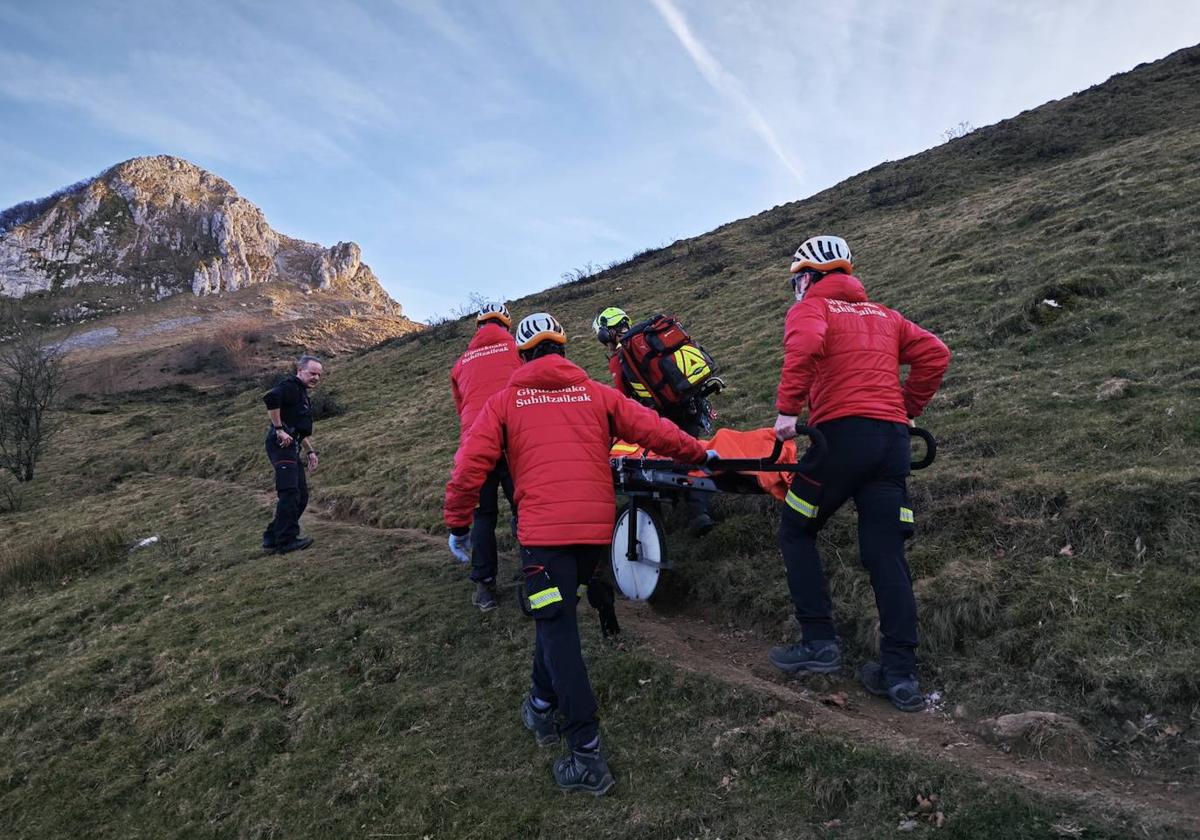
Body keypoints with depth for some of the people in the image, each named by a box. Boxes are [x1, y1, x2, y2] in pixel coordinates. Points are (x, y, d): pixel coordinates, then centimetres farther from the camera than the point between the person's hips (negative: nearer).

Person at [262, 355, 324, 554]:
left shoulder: (304, 396, 25)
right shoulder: (290, 386, -7)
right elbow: (270, 398, -29)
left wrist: (310, 451, 24)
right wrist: (279, 429, -24)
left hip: (292, 448, 10)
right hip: (281, 445, -10)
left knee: (301, 496, 11)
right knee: (290, 493, -14)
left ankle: (272, 537, 18)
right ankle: (286, 540, -12)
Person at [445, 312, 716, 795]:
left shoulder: (505, 401, 7)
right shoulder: (595, 393, 11)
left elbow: (471, 465, 0)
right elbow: (651, 429, 5)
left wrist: (456, 523, 11)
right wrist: (698, 454, 19)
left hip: (544, 528, -3)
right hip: (597, 525, 4)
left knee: (558, 631, -2)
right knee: (558, 616, 24)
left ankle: (587, 755, -5)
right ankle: (542, 705, 36)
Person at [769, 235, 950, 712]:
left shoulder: (809, 308, 7)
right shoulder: (883, 314, 25)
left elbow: (805, 346, -17)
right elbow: (934, 354, 16)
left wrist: (787, 410, -14)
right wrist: (907, 410, 21)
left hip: (842, 432, -6)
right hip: (893, 440, 6)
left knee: (796, 533, 11)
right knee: (886, 553, 5)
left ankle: (818, 643, 6)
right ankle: (901, 675, 5)